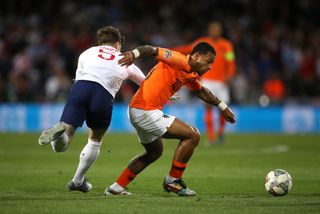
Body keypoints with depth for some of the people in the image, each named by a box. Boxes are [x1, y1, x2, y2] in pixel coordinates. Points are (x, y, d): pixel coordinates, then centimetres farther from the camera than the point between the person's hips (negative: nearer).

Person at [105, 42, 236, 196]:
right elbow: (152, 50, -21)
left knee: (155, 152, 30)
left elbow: (202, 92, 35)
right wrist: (134, 54, -38)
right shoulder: (180, 61, -11)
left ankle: (116, 188, 29)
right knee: (192, 136, -9)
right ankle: (173, 181, 2)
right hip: (145, 111, -11)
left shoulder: (190, 75, 17)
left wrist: (223, 107, 41)